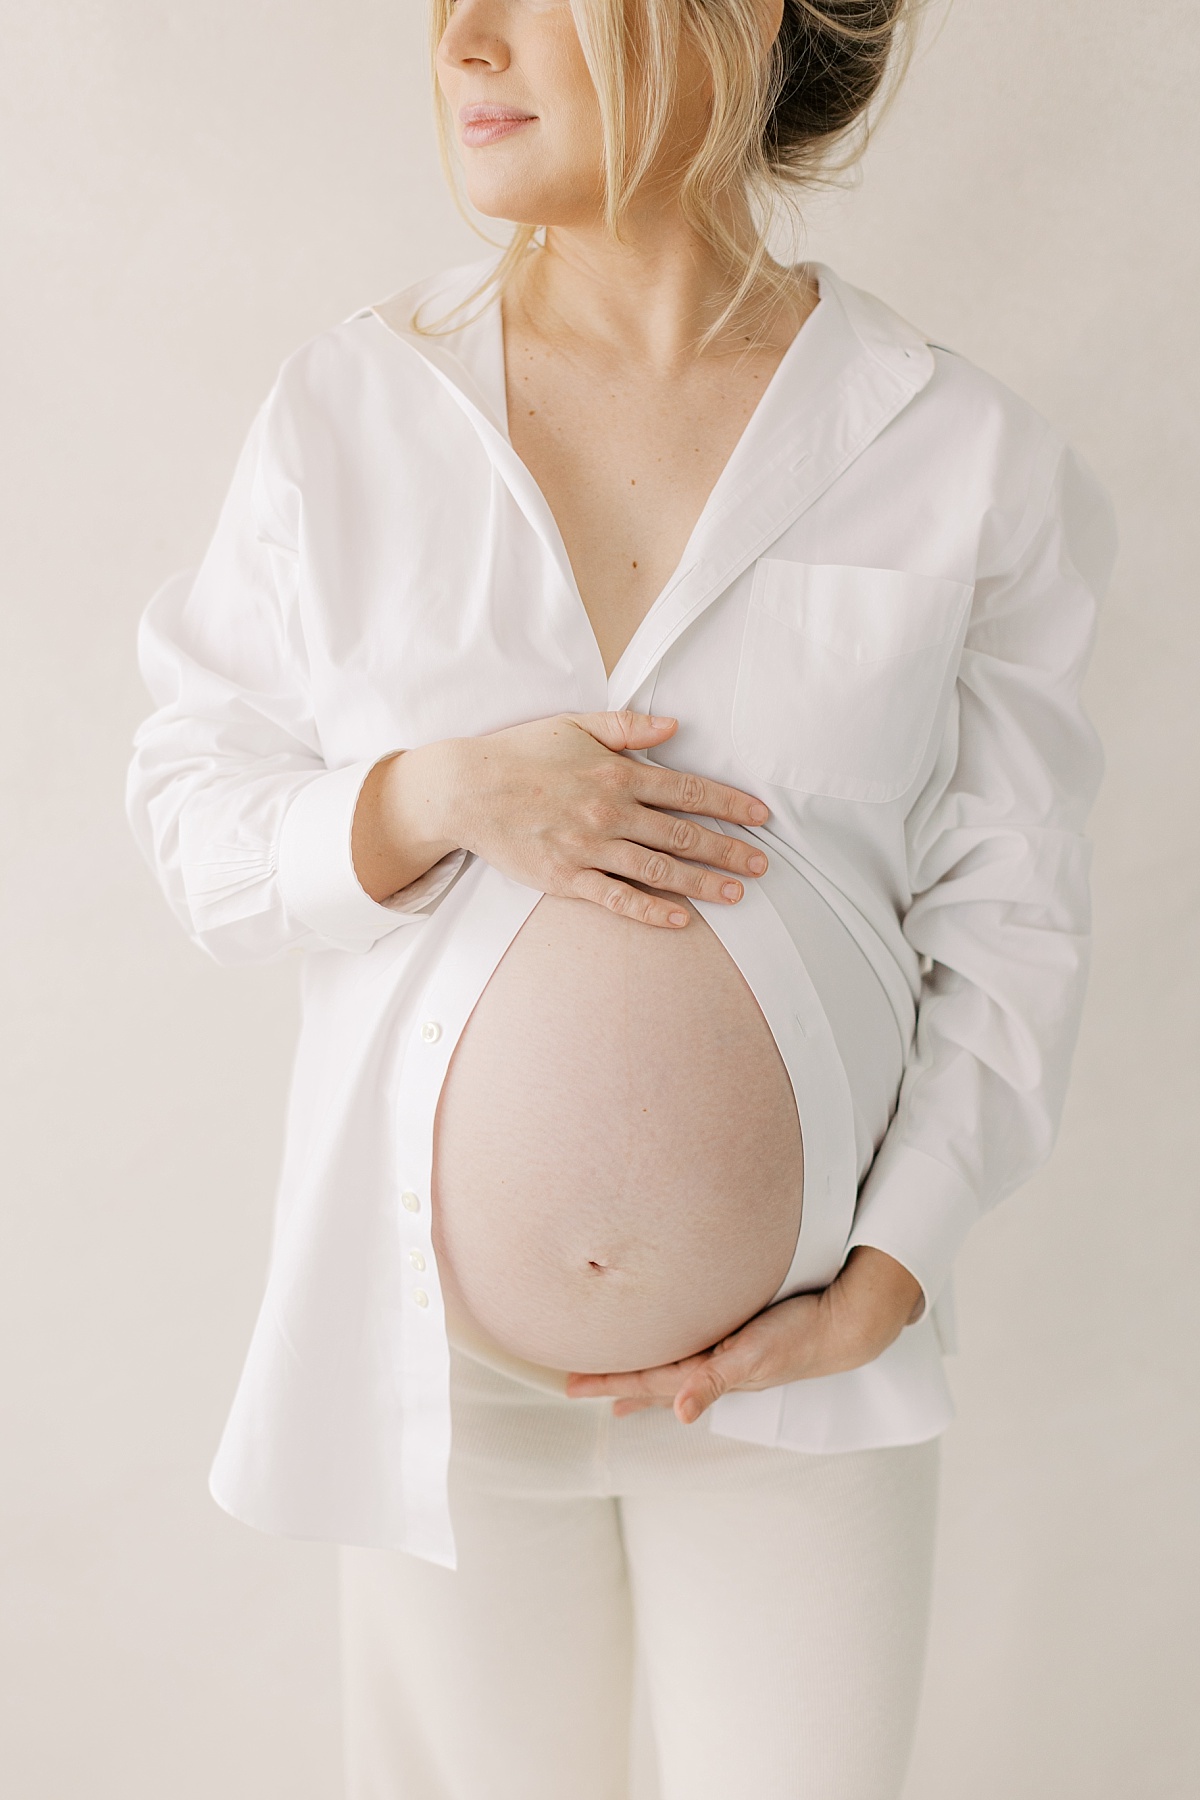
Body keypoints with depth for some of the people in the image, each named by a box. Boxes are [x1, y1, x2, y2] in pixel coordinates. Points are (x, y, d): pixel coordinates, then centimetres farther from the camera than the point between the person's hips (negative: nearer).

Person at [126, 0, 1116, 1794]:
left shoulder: (962, 454, -5)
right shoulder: (349, 407, -2)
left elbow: (1014, 921, -2)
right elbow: (190, 807, 2)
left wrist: (882, 1280, -10)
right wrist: (431, 801, -18)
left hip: (794, 1347, 0)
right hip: (429, 1315, 1)